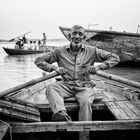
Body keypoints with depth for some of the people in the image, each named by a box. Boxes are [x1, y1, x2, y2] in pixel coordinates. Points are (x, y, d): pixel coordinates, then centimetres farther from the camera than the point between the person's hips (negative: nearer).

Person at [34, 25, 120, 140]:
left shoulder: (91, 51, 8)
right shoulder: (60, 51, 8)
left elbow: (115, 58, 11)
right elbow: (39, 60, 9)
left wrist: (99, 66, -5)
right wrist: (54, 67, -7)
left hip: (84, 85, -1)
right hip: (66, 85, 2)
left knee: (86, 101, -33)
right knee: (50, 87, -28)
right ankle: (61, 113, -52)